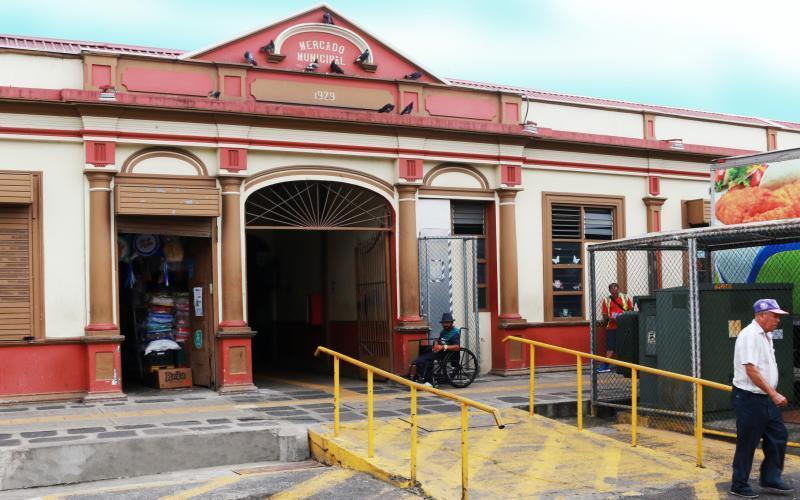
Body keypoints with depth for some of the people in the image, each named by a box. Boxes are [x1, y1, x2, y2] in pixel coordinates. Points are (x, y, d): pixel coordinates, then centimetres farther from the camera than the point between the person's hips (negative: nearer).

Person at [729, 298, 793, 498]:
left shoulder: (766, 336, 14)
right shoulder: (749, 335, -17)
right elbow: (751, 370, -24)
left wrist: (772, 395, 16)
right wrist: (774, 394, -25)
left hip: (765, 399, 9)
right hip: (749, 399, -9)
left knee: (778, 435, 11)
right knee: (747, 444, 0)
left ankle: (770, 479, 22)